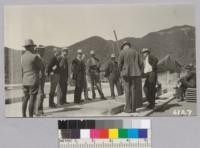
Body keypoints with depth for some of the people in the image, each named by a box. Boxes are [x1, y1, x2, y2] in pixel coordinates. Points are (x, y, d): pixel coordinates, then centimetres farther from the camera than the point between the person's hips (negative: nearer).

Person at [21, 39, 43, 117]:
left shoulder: (22, 57, 8)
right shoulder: (34, 56, -14)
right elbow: (41, 67, -4)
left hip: (25, 81, 7)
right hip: (33, 81, -7)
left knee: (26, 98, 13)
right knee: (32, 99, -5)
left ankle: (23, 116, 16)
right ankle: (31, 117, -4)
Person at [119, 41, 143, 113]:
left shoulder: (122, 52, -2)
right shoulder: (135, 52, 11)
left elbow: (120, 64, -3)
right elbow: (140, 63, 8)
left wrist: (121, 71, 14)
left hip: (127, 74, -4)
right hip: (135, 74, 4)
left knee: (127, 91, -1)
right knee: (133, 91, 7)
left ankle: (128, 108, -3)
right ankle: (133, 108, 7)